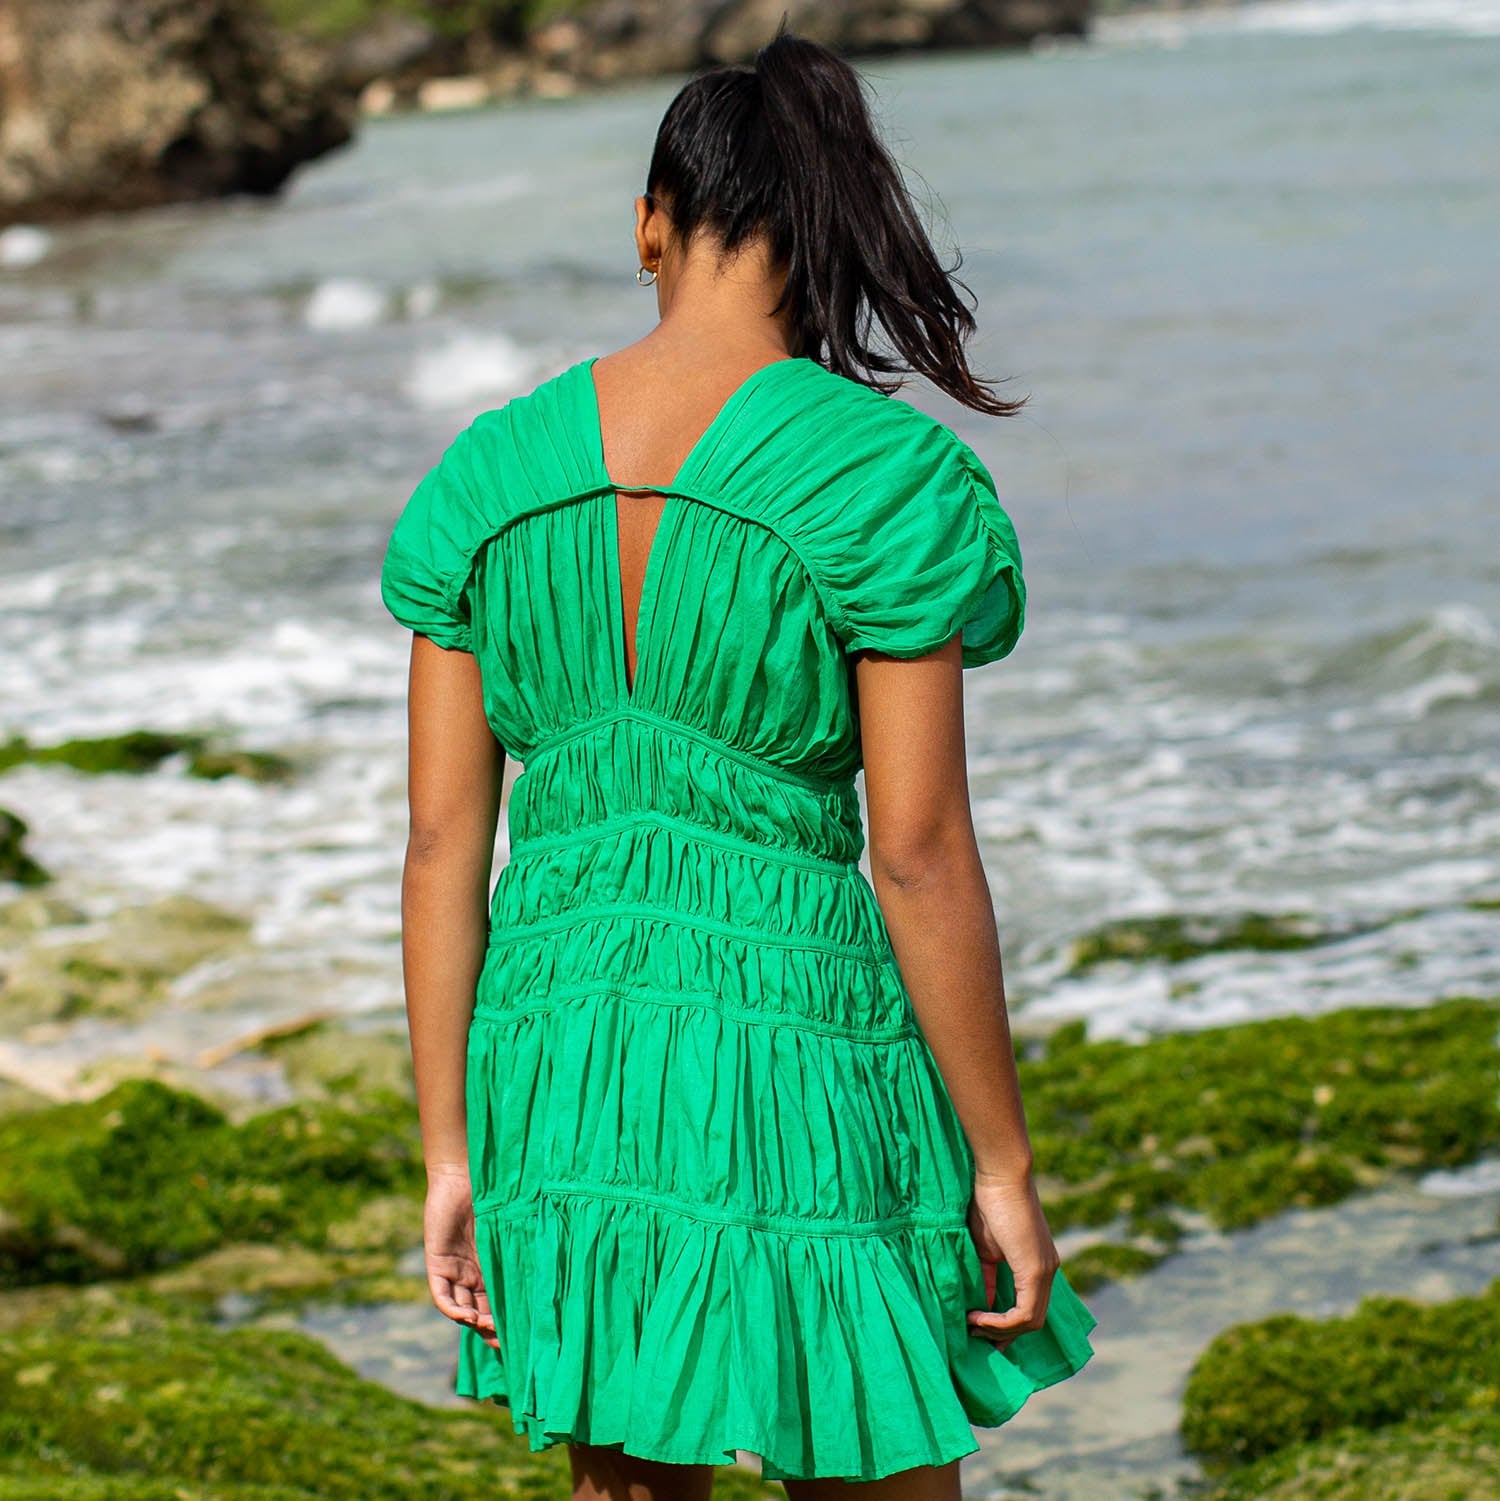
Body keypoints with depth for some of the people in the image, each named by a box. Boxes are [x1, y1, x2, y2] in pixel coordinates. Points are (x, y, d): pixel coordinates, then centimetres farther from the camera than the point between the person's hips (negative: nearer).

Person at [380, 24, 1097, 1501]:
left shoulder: (488, 476, 2)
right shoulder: (883, 478, -12)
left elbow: (442, 843, 1)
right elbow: (920, 857, -13)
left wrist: (450, 1155, 7)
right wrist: (1004, 1165, -5)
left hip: (561, 1078, 5)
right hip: (804, 1079, -4)